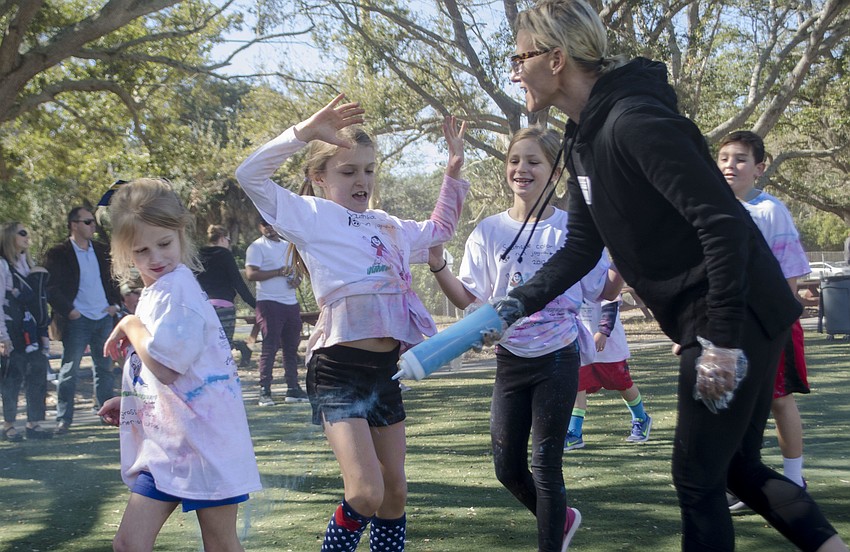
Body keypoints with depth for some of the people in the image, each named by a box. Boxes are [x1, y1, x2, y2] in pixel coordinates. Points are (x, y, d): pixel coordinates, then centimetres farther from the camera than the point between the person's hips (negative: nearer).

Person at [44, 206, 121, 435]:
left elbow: (115, 278, 18)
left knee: (105, 368, 10)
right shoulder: (58, 254, -5)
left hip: (104, 317, 5)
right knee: (69, 369, -2)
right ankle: (64, 418, 3)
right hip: (77, 320, -5)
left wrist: (115, 303, 5)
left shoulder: (103, 251, 10)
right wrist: (68, 311, -15)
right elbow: (51, 289, -8)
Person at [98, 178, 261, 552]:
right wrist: (129, 403, 14)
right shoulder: (155, 292, 14)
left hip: (202, 441, -9)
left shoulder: (177, 286, -15)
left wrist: (130, 325, -12)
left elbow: (165, 365, -25)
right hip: (165, 441, 9)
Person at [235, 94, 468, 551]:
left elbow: (438, 230, 36)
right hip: (338, 369, -7)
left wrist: (453, 173, 25)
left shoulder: (388, 226, 18)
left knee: (394, 490, 12)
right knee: (365, 495, -17)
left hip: (385, 367, 7)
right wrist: (305, 132, -21)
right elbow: (250, 175, -14)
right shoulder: (312, 215, -2)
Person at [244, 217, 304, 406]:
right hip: (269, 303, -7)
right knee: (270, 347, -8)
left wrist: (297, 277, 3)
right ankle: (264, 391, -6)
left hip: (291, 303, 7)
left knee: (291, 347, 8)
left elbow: (296, 268, 27)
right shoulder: (256, 247, -2)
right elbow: (251, 274, -13)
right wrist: (279, 272, -17)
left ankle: (293, 388, 14)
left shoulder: (288, 245, 19)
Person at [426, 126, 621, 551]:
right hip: (511, 359, 4)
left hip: (557, 358, -3)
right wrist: (437, 264, -14)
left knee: (545, 464, -2)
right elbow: (468, 300, 0)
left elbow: (602, 290, 0)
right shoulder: (490, 231, 2)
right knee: (507, 467, 8)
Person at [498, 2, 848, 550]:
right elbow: (582, 248, 12)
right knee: (737, 467, 17)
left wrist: (722, 339, -25)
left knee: (698, 477, 0)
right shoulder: (585, 140, 9)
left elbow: (724, 223, -26)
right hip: (707, 323, 10)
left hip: (740, 319, -10)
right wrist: (514, 305, 0)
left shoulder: (635, 121, -22)